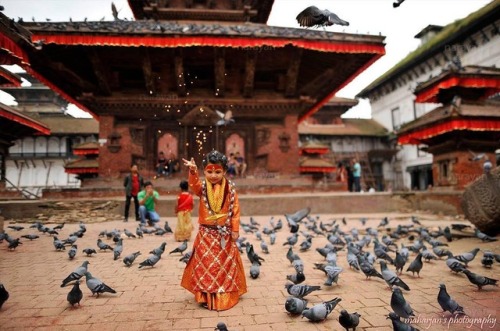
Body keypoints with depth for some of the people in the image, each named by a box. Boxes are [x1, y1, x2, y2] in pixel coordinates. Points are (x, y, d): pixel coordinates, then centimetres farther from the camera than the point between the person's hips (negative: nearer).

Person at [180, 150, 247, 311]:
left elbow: (235, 210, -4)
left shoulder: (230, 188, -6)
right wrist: (193, 172, -49)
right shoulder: (202, 187, -5)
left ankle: (225, 296, 27)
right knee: (205, 264, 7)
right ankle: (207, 296, 21)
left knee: (225, 264, 12)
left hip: (225, 233, 0)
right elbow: (194, 185, -29)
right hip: (206, 233, 0)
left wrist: (235, 230, -6)